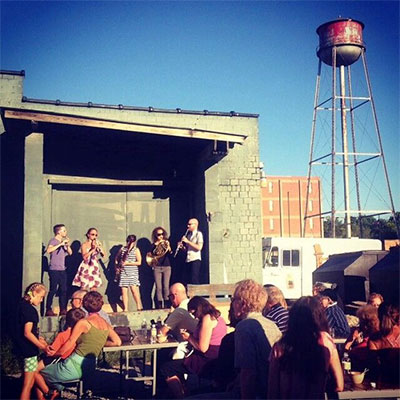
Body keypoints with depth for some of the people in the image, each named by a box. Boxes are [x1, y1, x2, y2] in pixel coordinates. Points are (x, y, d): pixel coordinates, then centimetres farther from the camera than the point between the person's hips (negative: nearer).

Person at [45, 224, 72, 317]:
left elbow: (70, 253, 14)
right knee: (53, 289, -8)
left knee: (63, 290, 6)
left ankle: (63, 309, 12)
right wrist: (60, 244, -25)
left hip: (62, 269, 7)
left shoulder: (63, 241, 18)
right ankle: (48, 310, -4)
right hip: (54, 269, -7)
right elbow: (48, 250, -25)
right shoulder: (53, 241, -6)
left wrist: (68, 245, -4)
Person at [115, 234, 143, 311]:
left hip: (133, 273, -3)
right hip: (123, 272, 3)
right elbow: (117, 259, 24)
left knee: (134, 290, -12)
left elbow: (139, 262, -6)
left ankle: (139, 307, 0)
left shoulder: (136, 250, 1)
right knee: (124, 291, -1)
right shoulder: (122, 249, 11)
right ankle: (125, 309, 4)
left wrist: (128, 263, -12)